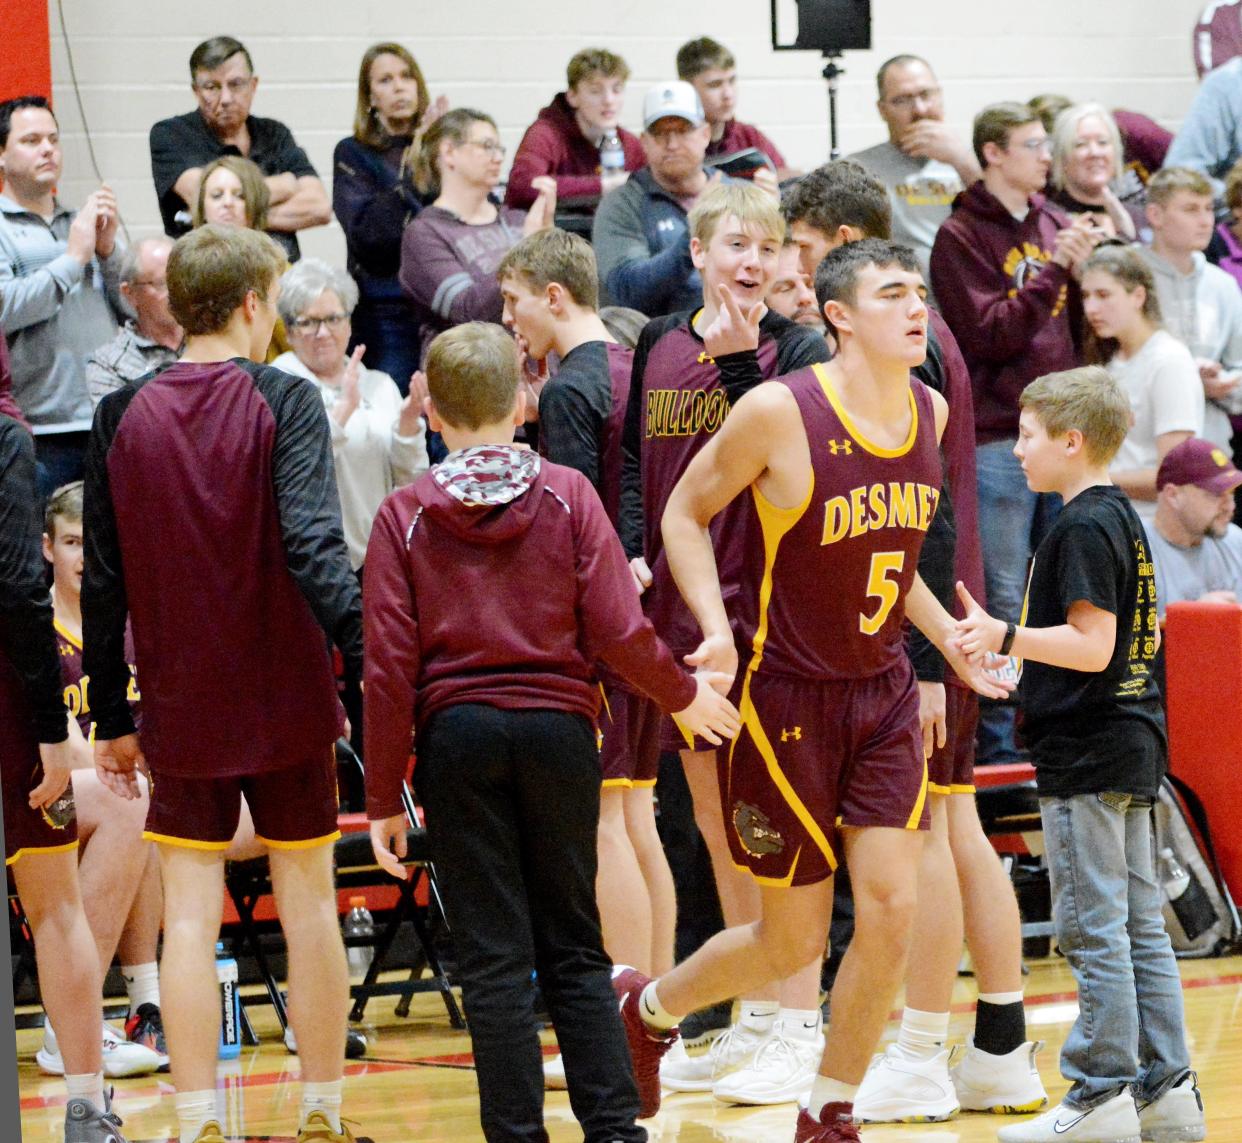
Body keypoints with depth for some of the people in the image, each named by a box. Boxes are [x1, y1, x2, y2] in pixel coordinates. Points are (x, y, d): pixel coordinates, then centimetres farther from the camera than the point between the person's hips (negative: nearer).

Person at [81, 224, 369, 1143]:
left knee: (189, 917, 2)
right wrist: (367, 673, -22)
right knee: (308, 904, 9)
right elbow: (315, 549, -19)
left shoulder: (124, 415, 2)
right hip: (287, 704, -2)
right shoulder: (283, 402, -8)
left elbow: (103, 580, 4)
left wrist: (111, 718, 11)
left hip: (179, 707, 2)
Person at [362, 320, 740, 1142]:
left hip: (457, 735, -1)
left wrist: (385, 796, 2)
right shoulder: (567, 496, -1)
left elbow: (390, 666, -4)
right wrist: (685, 695, 12)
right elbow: (618, 629, -7)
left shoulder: (405, 516, -1)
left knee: (494, 958, 3)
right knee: (575, 949, 10)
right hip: (558, 726, 1)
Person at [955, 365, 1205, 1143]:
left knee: (1092, 926, -7)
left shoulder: (1082, 529, -15)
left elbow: (1093, 644, -22)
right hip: (1132, 752, 10)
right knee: (1139, 924, 11)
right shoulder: (1125, 519, 14)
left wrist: (1006, 638, -28)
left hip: (1086, 757, -10)